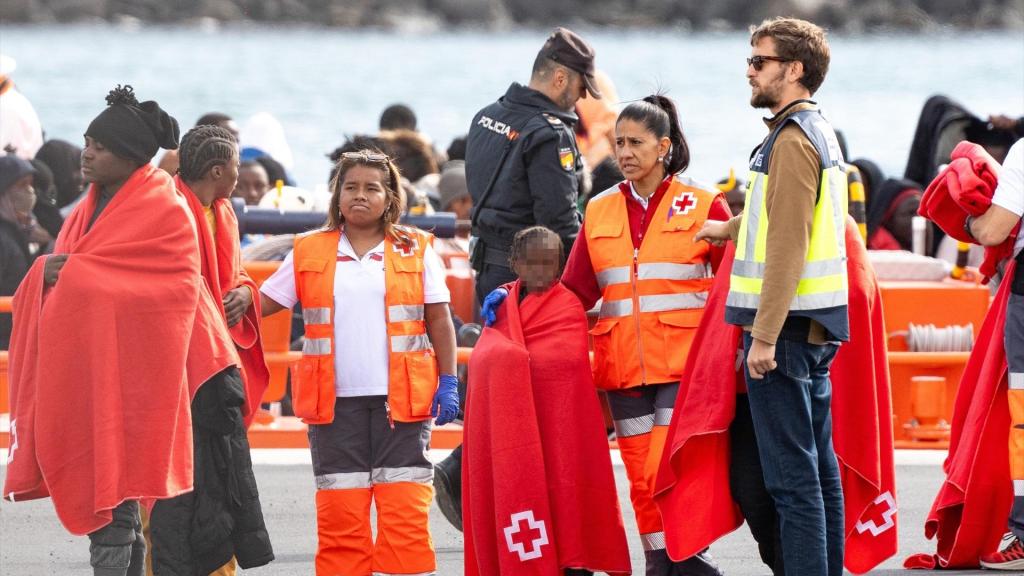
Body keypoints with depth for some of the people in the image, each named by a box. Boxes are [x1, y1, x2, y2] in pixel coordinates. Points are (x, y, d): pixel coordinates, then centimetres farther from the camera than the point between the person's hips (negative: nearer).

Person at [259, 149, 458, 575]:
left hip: (401, 399, -1)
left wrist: (448, 383, 2)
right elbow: (263, 303, 7)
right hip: (336, 400, 1)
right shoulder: (310, 252, 10)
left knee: (405, 510, -5)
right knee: (340, 515, 1)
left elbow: (439, 320, 9)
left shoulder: (416, 251, 7)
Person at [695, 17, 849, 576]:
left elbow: (789, 245, -20)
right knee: (818, 466, 12)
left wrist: (764, 335, -21)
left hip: (786, 326, -10)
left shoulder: (793, 139, -14)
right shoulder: (819, 132, 17)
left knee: (791, 476, -10)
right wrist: (730, 227, 46)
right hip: (816, 327, 10)